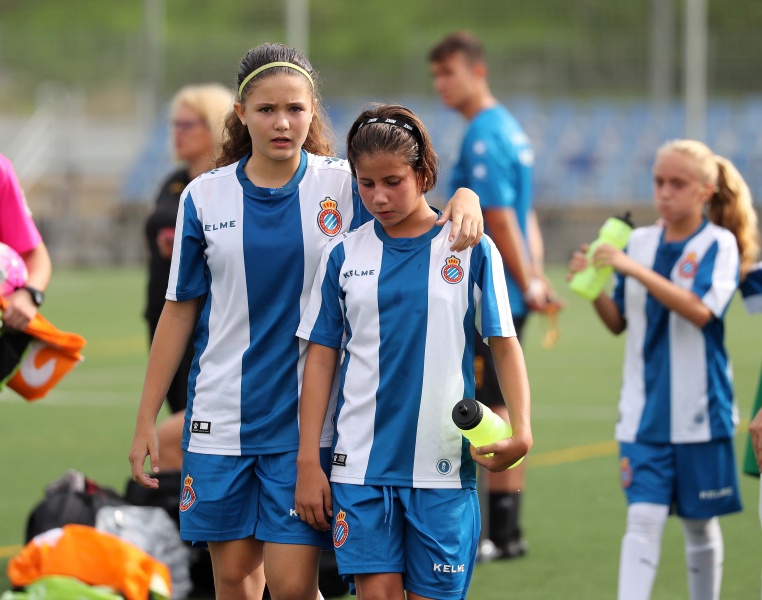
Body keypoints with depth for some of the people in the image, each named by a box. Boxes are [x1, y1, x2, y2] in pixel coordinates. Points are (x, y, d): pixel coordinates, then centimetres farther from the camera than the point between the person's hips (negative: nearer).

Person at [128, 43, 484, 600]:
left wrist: (465, 196, -28)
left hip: (305, 421, -2)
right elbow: (180, 310, 8)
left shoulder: (345, 185, -2)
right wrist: (146, 419, 8)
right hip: (222, 419, 2)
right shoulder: (204, 197, 2)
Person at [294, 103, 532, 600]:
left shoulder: (472, 250, 2)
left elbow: (505, 345, 4)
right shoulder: (343, 256, 6)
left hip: (443, 467, -1)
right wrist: (308, 461, 4)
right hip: (362, 462, 1)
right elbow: (321, 358, 9)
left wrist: (521, 430, -11)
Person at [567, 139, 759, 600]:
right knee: (643, 518, -7)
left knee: (699, 523, 10)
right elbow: (618, 322, 13)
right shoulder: (639, 241, 6)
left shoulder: (718, 244, -7)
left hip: (699, 410, -2)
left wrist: (635, 269, -28)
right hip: (644, 411, 3)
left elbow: (700, 310, -24)